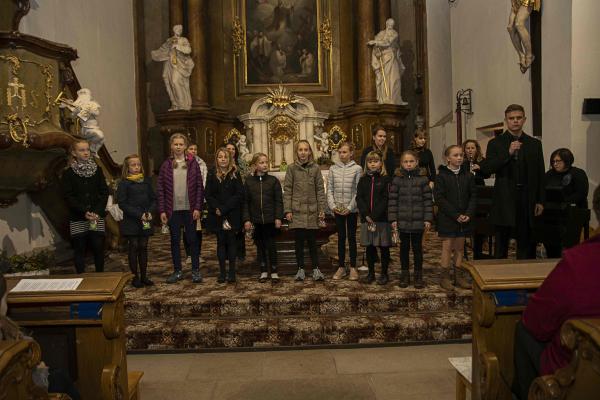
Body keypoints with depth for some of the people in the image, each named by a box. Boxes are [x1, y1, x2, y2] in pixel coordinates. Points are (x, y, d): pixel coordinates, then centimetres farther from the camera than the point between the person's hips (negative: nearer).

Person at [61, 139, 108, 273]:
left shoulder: (97, 170, 6)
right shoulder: (69, 173, 1)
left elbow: (104, 193, 3)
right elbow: (69, 197, -4)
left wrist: (98, 212, -9)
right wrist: (85, 212, -16)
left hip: (97, 217, 1)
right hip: (78, 219, -1)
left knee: (99, 248, 1)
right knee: (79, 249, 4)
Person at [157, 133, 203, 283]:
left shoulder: (192, 164, 1)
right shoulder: (166, 165, 3)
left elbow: (199, 187, -1)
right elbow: (160, 189, 2)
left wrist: (198, 208, -8)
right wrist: (162, 211, -4)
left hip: (190, 209, -1)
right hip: (173, 210, 1)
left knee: (192, 239, 6)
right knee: (174, 240, 9)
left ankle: (195, 271, 16)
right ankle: (177, 271, 20)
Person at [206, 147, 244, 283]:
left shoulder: (235, 175, 2)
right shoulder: (212, 175, 8)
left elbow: (239, 194, -6)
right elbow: (208, 196, 3)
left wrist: (224, 208, -14)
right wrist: (216, 208, -14)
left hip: (232, 215, -2)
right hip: (217, 216, 2)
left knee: (231, 242, 1)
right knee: (221, 242, 6)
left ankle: (232, 272, 7)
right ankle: (222, 272, 11)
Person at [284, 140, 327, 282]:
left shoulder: (315, 168, 4)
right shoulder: (292, 168, 2)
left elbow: (320, 190, 4)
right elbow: (287, 190, 0)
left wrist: (322, 209, -1)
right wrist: (287, 210, -6)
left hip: (312, 211, 0)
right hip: (297, 211, 0)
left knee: (312, 241, 6)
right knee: (299, 242, 5)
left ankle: (316, 269, 14)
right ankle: (300, 269, 16)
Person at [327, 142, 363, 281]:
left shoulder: (357, 168, -4)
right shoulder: (333, 168, 3)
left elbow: (358, 191, -7)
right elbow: (329, 189, 3)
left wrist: (350, 207, -13)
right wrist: (333, 205, -8)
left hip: (351, 209, -2)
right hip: (337, 209, 2)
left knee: (351, 237, 6)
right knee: (341, 237, 10)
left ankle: (353, 267, 16)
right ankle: (341, 267, 18)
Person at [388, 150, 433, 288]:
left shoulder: (423, 179, -2)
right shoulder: (397, 180, -1)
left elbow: (428, 200, -2)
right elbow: (393, 200, -1)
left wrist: (428, 218, -7)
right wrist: (393, 219, -5)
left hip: (418, 220, -1)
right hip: (402, 220, 1)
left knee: (417, 247, 8)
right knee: (404, 247, 11)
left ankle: (418, 276, 20)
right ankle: (404, 274, 23)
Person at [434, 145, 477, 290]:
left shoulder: (468, 176, 5)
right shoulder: (441, 176, -7)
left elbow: (473, 196, 5)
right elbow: (439, 198, -12)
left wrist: (469, 214, -9)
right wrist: (456, 215, -16)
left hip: (464, 219, 4)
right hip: (447, 219, -4)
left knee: (459, 247, 10)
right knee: (447, 247, 1)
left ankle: (458, 276, 20)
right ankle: (445, 277, 9)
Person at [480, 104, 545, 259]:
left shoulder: (535, 144, 9)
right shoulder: (495, 143, 2)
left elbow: (540, 175, 9)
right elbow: (486, 169, -10)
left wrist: (540, 201, 4)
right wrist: (508, 153, -18)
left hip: (527, 200, 2)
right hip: (504, 200, -2)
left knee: (525, 243, 9)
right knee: (501, 245, 5)